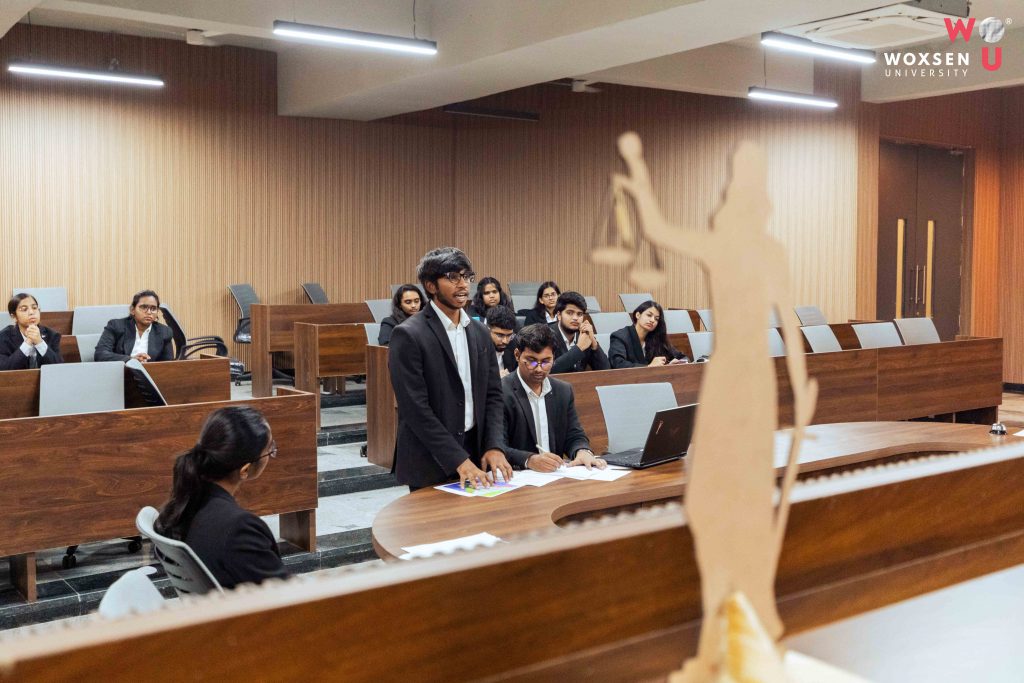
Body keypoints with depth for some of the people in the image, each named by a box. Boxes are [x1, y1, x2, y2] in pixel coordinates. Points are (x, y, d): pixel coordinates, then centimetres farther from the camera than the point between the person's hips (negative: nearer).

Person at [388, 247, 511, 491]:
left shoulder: (480, 333, 9)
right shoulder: (408, 335, -12)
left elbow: (492, 395, 9)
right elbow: (415, 408, -17)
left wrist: (494, 446, -6)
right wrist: (458, 460, -20)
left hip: (475, 455, 6)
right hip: (431, 465, -5)